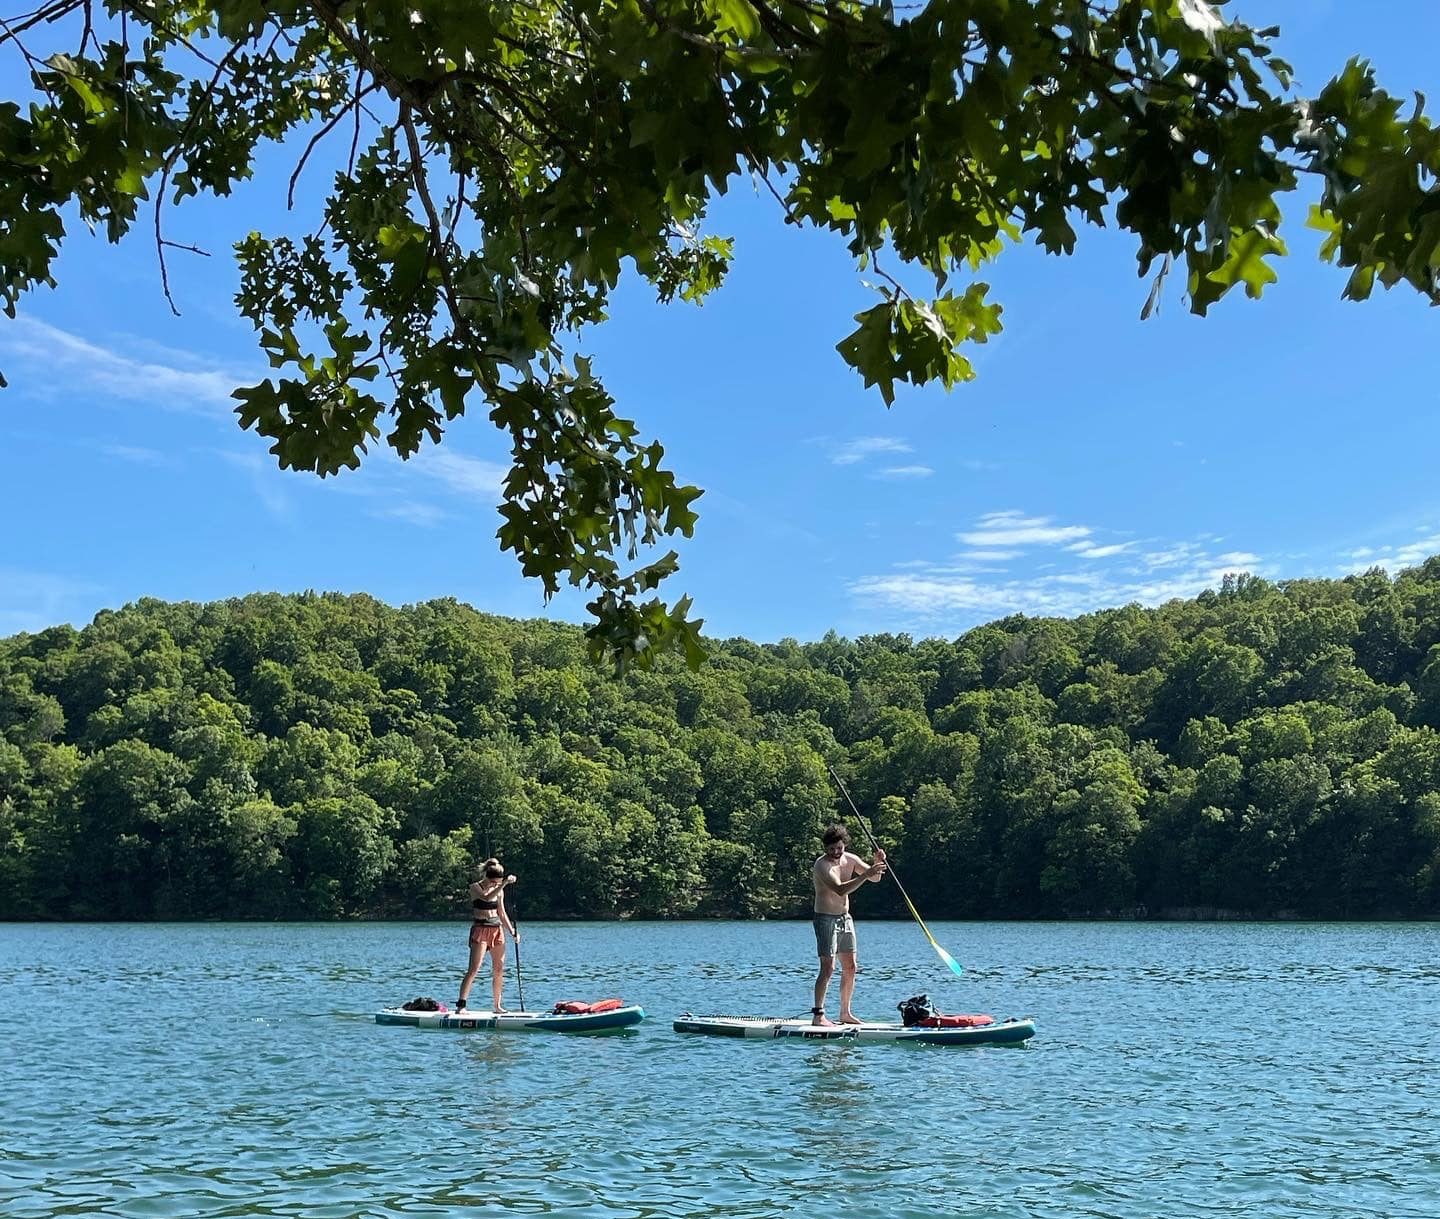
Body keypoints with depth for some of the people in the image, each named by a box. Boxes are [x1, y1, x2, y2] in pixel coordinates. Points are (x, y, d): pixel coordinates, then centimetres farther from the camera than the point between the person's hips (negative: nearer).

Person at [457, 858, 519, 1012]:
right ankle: (461, 1004, -13)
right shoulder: (475, 888, -6)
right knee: (473, 969, -13)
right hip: (480, 929, -6)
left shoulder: (499, 890, 11)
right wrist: (504, 884, -32)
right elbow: (486, 897, -27)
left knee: (499, 970, 6)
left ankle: (497, 1005, 15)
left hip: (497, 930, 6)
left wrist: (512, 931, 6)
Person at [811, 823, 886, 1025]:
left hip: (845, 918, 8)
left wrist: (877, 863, -14)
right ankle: (818, 1015, -11)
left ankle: (845, 1013, 18)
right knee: (828, 968, -13)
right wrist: (866, 874, -38)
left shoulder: (850, 859, 3)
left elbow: (875, 878, 7)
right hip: (825, 918, -8)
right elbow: (840, 889, -33)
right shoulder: (822, 865, -20)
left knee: (850, 967, 10)